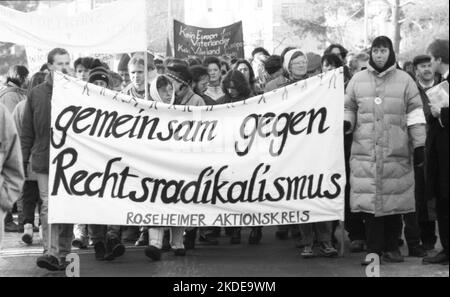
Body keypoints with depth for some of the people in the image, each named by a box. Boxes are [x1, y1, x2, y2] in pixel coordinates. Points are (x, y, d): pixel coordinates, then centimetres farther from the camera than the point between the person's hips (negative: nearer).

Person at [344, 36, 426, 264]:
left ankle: (392, 247, 14)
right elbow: (349, 108, 17)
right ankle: (373, 250, 3)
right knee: (369, 201, -3)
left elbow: (415, 114, 5)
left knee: (394, 201, 2)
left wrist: (419, 145, 1)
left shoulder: (404, 80, 6)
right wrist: (346, 122, -5)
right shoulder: (357, 80, 10)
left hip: (397, 152, -1)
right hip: (365, 152, 1)